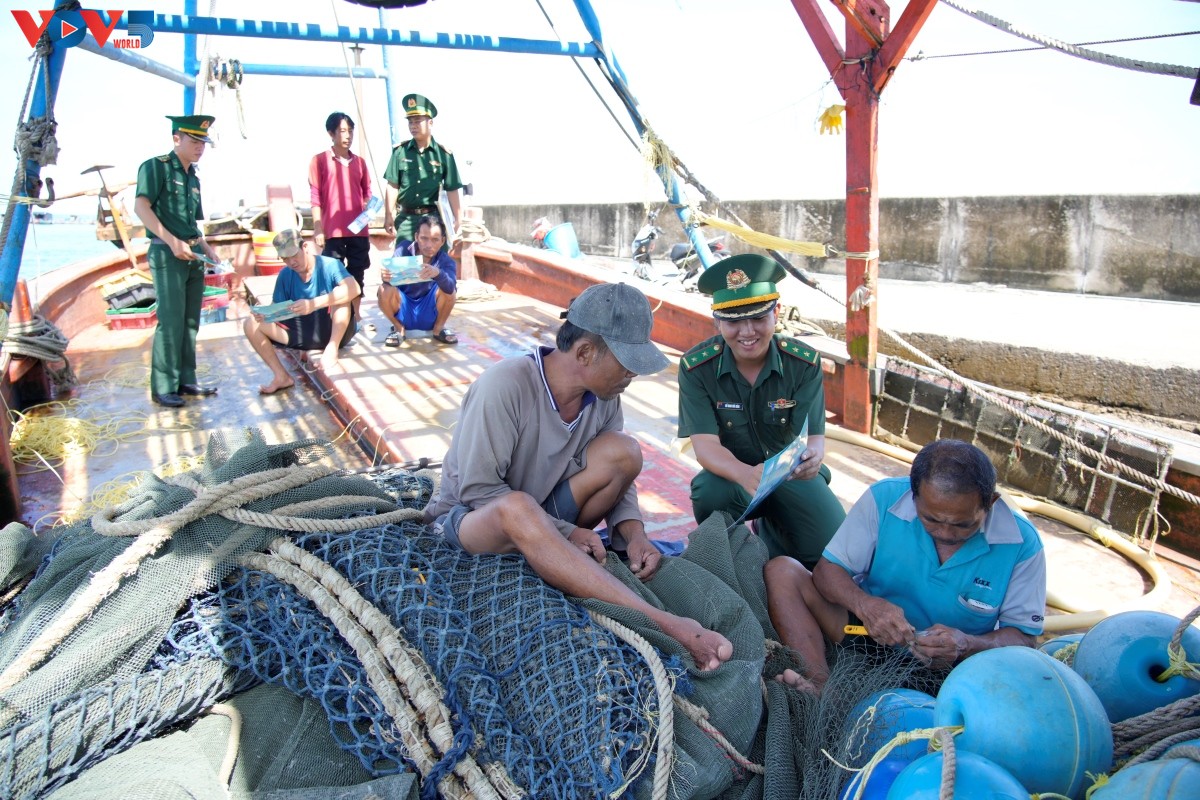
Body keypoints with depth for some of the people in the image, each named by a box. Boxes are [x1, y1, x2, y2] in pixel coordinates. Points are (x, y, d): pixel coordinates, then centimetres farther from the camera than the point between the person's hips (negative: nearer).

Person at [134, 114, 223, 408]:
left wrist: (208, 249, 9)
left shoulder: (194, 177, 18)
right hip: (167, 254, -7)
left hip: (193, 256, 7)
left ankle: (186, 380, 15)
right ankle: (163, 387, -2)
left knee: (191, 321, 8)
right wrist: (173, 242, -20)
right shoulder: (156, 166, -4)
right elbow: (141, 207, -15)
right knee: (171, 321, -8)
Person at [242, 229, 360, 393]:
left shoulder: (329, 265, -13)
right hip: (304, 335, 5)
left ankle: (332, 348, -29)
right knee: (251, 324, -8)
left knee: (341, 294, -29)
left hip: (333, 332, -5)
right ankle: (282, 376, -9)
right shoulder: (285, 275, 2)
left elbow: (354, 289, -32)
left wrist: (314, 304, -41)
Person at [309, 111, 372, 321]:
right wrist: (317, 229, -7)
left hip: (359, 229, 4)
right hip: (333, 231, -4)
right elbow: (315, 197, -2)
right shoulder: (319, 161, 1)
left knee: (357, 274, 8)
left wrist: (369, 206, -5)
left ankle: (355, 315, 18)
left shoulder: (359, 161, 13)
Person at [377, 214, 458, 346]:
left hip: (430, 315, 0)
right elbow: (393, 279, -24)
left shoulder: (446, 261, -15)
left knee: (448, 289, -26)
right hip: (404, 313, 1)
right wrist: (386, 277, -49)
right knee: (385, 290, -27)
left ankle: (438, 328, -2)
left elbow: (450, 288, -35)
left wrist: (438, 273, -56)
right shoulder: (403, 252, -13)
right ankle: (399, 328, 0)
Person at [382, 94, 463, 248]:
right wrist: (389, 216, 0)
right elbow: (393, 186, 4)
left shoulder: (444, 154, 0)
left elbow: (452, 190, 2)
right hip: (406, 218, 1)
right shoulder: (400, 151, 3)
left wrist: (458, 219, 1)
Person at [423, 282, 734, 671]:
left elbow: (615, 476, 1)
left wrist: (632, 531, -20)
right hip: (470, 517, -5)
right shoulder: (504, 386, -26)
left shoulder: (604, 395, -7)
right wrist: (566, 531, -26)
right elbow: (477, 489, -25)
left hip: (542, 522, 6)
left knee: (623, 452, -18)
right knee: (517, 508, -43)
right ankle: (662, 623, -47)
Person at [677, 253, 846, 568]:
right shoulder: (695, 367, -17)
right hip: (731, 473, -1)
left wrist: (812, 456, -46)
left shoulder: (805, 362, -14)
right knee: (711, 495, -35)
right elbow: (705, 444, -24)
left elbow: (814, 436, -19)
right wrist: (746, 474, -47)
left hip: (792, 474, 2)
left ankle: (768, 527, 18)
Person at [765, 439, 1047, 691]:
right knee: (782, 571, -18)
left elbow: (1023, 637, -7)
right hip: (869, 633, 0)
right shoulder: (884, 499, -14)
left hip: (952, 669, 0)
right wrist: (864, 604, -32)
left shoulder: (1021, 542, -13)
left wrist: (966, 645, -29)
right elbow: (828, 569, -10)